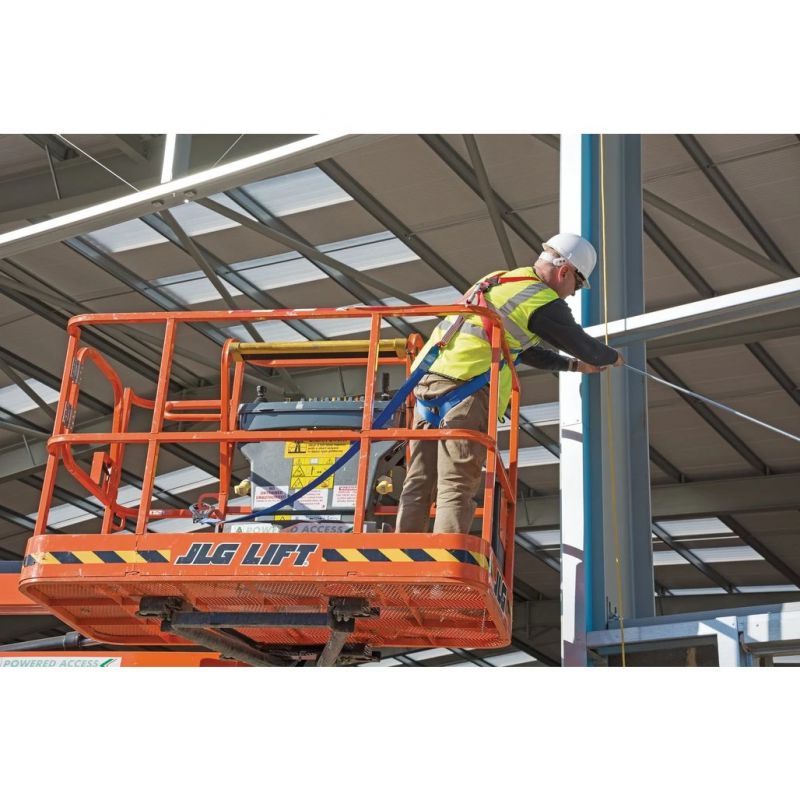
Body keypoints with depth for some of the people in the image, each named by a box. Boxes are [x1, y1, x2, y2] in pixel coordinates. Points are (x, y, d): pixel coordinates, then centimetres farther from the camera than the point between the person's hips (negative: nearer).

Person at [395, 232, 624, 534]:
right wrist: (613, 358, 31)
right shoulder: (544, 302, -2)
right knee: (456, 489, -9)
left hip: (426, 381, 8)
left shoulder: (496, 281, 25)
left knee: (418, 484, 7)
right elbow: (586, 347, 9)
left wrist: (575, 365, 42)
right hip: (465, 388, -8)